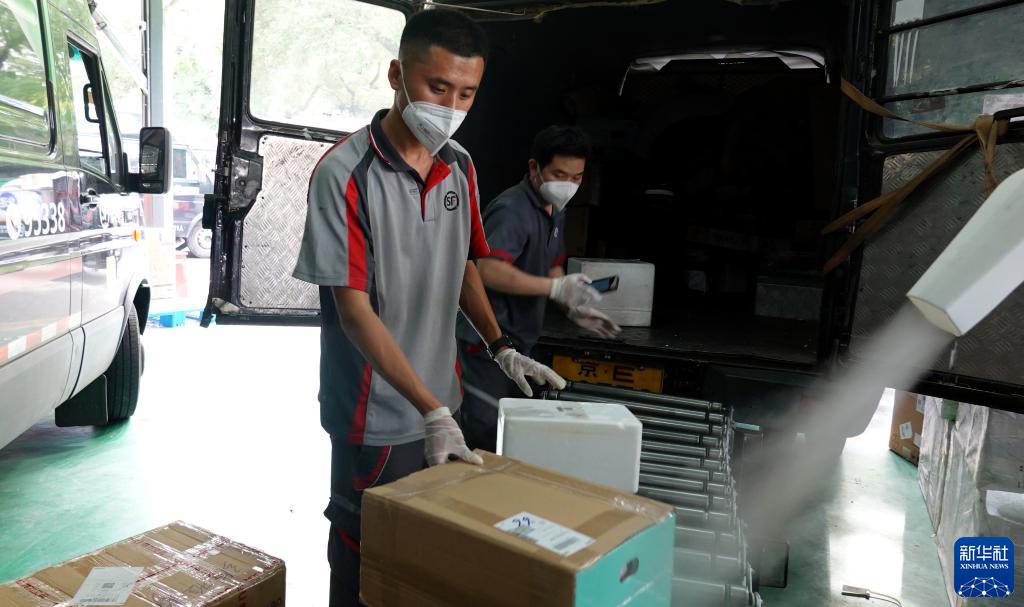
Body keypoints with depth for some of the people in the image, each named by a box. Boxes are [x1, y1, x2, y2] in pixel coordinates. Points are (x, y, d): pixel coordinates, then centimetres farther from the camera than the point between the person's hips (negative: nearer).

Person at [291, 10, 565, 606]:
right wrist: (430, 409, -25)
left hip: (442, 400, 6)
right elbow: (353, 309, -21)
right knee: (366, 549, 14)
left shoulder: (461, 166, 1)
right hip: (376, 413, -6)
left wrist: (501, 347, 1)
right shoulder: (343, 175, -20)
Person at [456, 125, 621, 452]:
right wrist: (557, 287, -34)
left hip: (519, 340, 10)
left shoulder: (555, 211, 11)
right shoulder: (512, 210, -20)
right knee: (486, 435, -4)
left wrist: (574, 307, 6)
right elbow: (488, 270, -33)